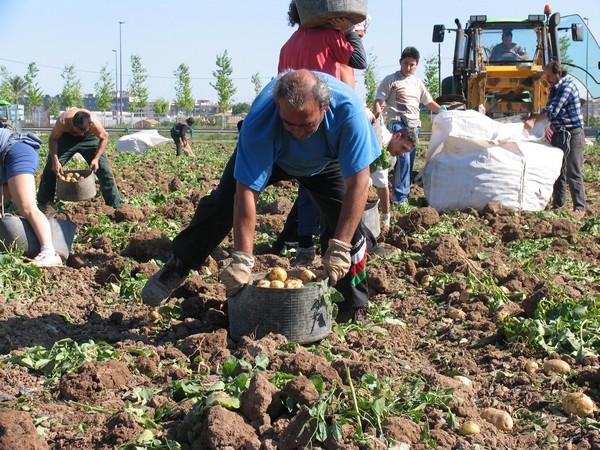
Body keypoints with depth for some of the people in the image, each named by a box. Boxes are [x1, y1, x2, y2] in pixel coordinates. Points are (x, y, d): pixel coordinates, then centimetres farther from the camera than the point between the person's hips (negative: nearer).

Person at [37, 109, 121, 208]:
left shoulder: (94, 123, -38)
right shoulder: (63, 122, -38)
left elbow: (104, 137, -17)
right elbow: (53, 139, -20)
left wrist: (96, 158, -24)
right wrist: (55, 161, -29)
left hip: (89, 138, 0)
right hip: (66, 137, 0)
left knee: (104, 170, -8)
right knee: (51, 169, -7)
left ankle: (115, 206, 2)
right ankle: (43, 205, 6)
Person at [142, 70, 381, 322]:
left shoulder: (348, 109, -43)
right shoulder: (259, 120, -43)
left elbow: (357, 182, -40)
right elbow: (247, 191, -42)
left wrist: (339, 249, -43)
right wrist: (242, 260, -44)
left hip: (324, 162, 1)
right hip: (266, 153, 0)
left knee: (346, 219, -16)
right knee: (221, 205, -12)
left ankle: (356, 306, 2)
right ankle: (176, 269, 8)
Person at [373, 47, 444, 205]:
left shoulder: (417, 83, 20)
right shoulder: (390, 80, 3)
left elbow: (429, 102, 29)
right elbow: (378, 103, -4)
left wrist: (442, 111, 15)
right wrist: (376, 118, -21)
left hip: (413, 125, 7)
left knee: (409, 160, 8)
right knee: (403, 158, -19)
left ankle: (404, 193, 16)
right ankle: (399, 197, -19)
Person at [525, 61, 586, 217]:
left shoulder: (567, 86, -14)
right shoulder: (555, 88, 15)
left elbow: (553, 110, -23)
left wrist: (534, 121, -23)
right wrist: (549, 125, 1)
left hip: (572, 135, -9)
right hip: (558, 134, 9)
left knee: (574, 173, -8)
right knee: (558, 172, 12)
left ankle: (579, 208, -4)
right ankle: (558, 204, 20)